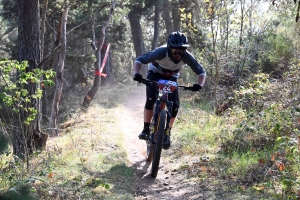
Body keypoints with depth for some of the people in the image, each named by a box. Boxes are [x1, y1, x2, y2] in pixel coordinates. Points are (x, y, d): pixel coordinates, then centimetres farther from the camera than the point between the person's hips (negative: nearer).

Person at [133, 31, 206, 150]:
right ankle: (146, 129, -9)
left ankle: (167, 134, 5)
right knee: (151, 99, -25)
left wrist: (199, 85, -38)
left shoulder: (187, 57, -29)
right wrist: (136, 74, -50)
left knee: (174, 105, -13)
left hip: (171, 77, 2)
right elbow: (139, 60, -31)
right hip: (155, 74, -2)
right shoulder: (161, 52, -36)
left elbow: (201, 72, -18)